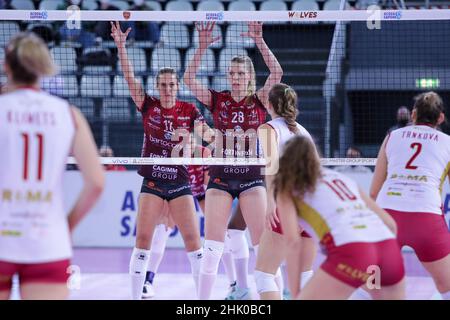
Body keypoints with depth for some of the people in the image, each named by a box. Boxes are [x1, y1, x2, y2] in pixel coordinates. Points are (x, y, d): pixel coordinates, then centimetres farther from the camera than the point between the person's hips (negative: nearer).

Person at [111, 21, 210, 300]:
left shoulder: (189, 110, 2)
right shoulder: (149, 106, 2)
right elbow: (130, 77, -7)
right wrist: (120, 45, -16)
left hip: (180, 182, 0)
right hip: (153, 182, 0)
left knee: (193, 240, -3)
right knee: (143, 238, -5)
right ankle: (136, 295, 1)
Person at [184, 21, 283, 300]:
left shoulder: (259, 101, 2)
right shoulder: (217, 100, 4)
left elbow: (277, 73, -13)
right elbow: (189, 78, -8)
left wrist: (259, 40, -21)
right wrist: (203, 46, -17)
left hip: (252, 178, -1)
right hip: (220, 178, 1)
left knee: (263, 243, -4)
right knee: (212, 245, -2)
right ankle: (203, 298, 2)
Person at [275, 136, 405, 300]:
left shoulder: (288, 188, 17)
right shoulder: (343, 178, 31)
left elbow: (293, 240, 2)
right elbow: (390, 223, 27)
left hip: (350, 252, -5)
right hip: (388, 248, 5)